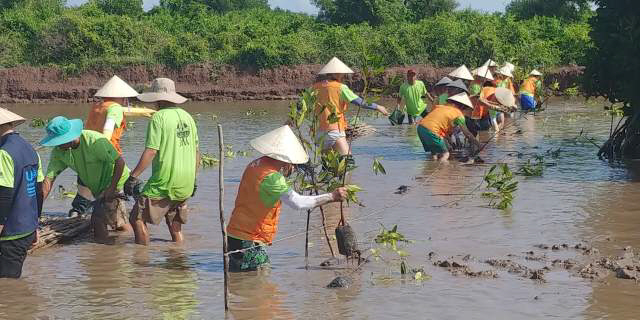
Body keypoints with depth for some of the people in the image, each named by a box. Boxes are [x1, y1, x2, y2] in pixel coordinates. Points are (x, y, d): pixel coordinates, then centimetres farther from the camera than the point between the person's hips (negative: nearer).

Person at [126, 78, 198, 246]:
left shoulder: (159, 117, -10)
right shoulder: (187, 116, 11)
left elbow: (151, 151, -17)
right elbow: (195, 152, 16)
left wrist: (134, 175, -15)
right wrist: (193, 180, 26)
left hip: (165, 182, -8)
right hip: (186, 184, 8)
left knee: (137, 218, -2)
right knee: (175, 225, 21)